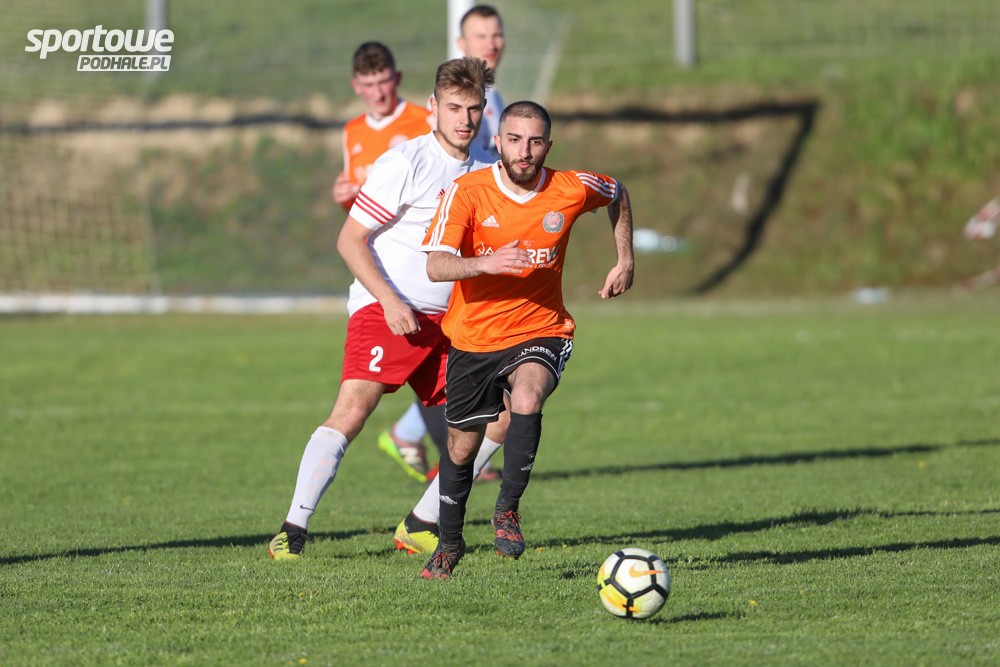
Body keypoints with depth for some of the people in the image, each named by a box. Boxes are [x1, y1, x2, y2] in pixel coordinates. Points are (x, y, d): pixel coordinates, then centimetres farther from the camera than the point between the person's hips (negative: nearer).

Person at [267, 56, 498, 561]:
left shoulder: (484, 174, 10)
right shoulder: (405, 163, -10)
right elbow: (350, 240, -11)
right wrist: (390, 301, -19)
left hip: (445, 318, 7)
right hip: (384, 309, -7)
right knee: (352, 410, -22)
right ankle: (293, 529, -20)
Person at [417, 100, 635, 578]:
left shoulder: (572, 190, -10)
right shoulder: (467, 192, -15)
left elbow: (618, 195, 14)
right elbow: (436, 266, -26)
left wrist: (625, 261, 9)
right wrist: (486, 262, -43)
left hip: (540, 330, -1)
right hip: (473, 337, 1)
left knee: (526, 400, -34)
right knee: (462, 449, 13)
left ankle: (508, 508, -16)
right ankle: (448, 544, 38)